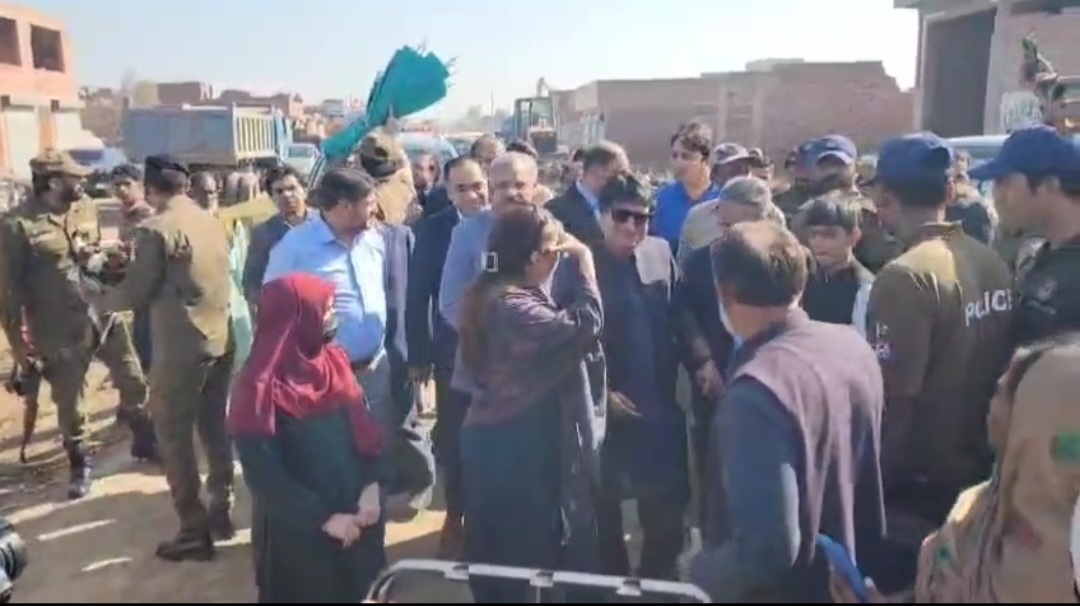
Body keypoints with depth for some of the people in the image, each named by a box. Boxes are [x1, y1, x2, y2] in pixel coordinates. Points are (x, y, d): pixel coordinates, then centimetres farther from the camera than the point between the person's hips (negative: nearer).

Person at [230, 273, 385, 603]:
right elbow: (263, 475, -17)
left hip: (356, 516, 6)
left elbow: (363, 426, 3)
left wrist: (371, 485, -11)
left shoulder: (334, 360, 1)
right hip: (297, 532, -5)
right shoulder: (260, 388, -17)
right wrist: (324, 519, -16)